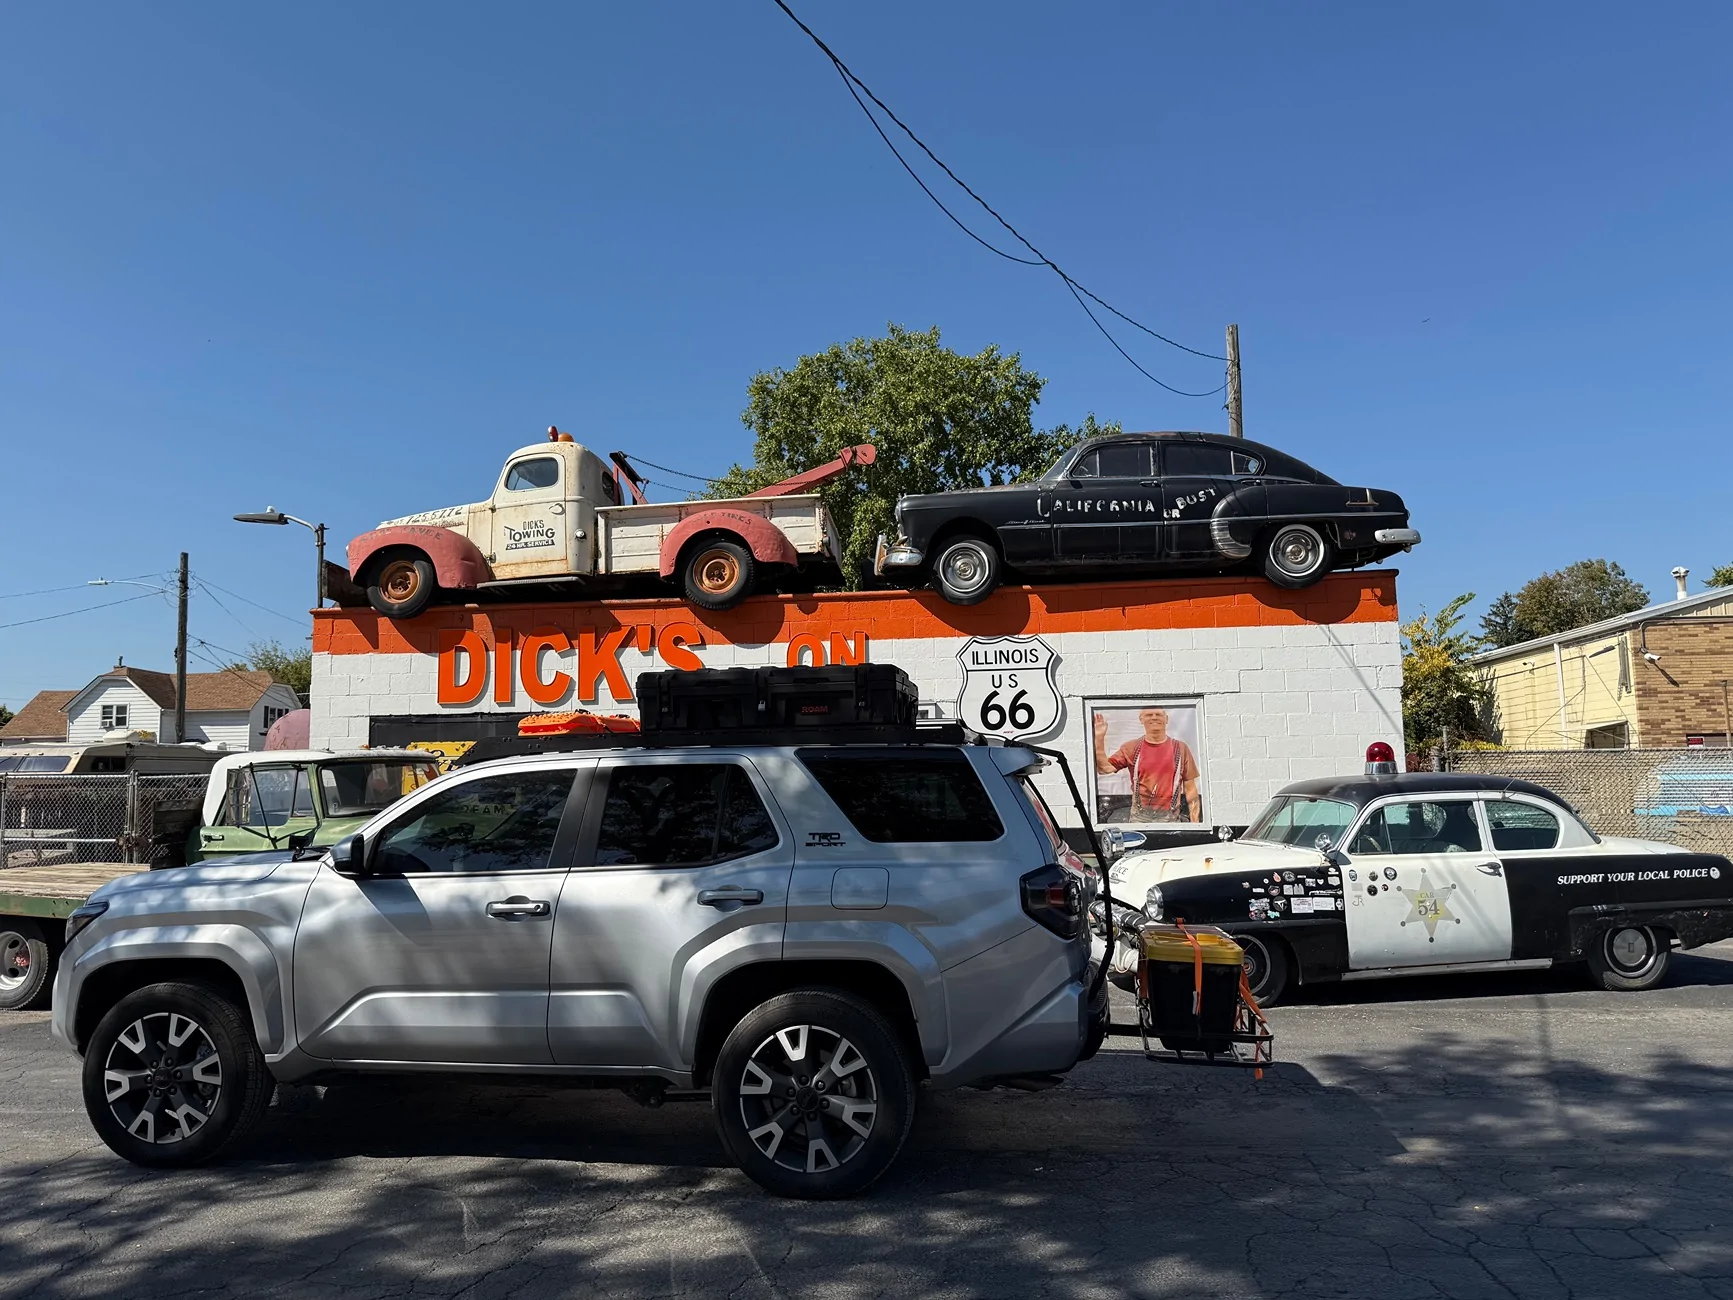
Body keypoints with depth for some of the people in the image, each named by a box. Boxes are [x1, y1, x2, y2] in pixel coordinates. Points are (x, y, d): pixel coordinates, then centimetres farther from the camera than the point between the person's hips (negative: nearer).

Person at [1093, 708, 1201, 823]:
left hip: (1171, 817, 0)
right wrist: (1099, 738, -17)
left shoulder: (1180, 748, 4)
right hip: (1139, 817, 0)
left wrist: (1195, 823, 3)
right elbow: (1104, 768, -6)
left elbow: (1190, 788, 6)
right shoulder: (1131, 748, 4)